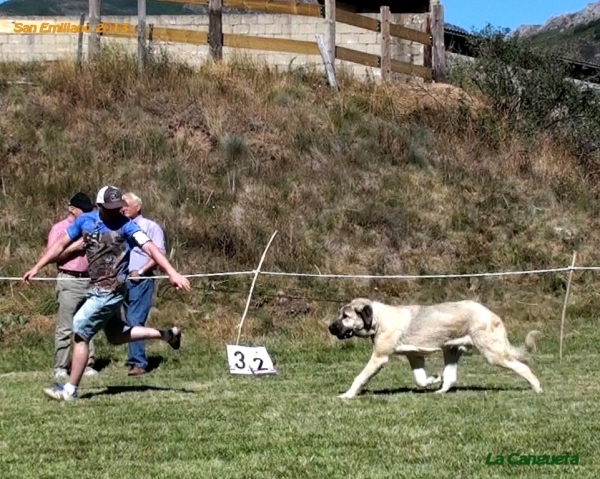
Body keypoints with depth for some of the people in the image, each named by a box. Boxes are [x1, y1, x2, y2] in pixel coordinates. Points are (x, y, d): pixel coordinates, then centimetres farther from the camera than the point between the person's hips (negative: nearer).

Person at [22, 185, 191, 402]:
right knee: (116, 335, 18)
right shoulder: (85, 220, 2)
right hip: (97, 288, 7)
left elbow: (150, 247, -25)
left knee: (81, 332, -7)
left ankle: (70, 390, 2)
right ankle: (166, 334, 29)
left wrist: (172, 273, -37)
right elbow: (61, 244, 12)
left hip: (110, 291, -7)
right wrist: (37, 267, 11)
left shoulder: (125, 226, -15)